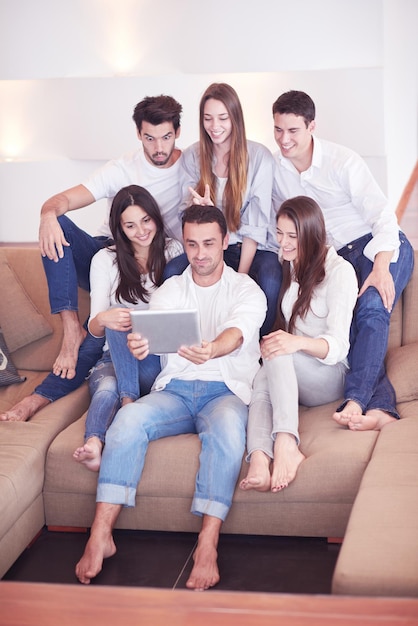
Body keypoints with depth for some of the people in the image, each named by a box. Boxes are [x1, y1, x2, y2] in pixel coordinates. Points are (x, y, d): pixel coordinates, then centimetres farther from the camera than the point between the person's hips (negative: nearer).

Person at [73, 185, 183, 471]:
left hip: (159, 358, 0)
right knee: (107, 388, -35)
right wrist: (103, 319, -27)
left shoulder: (173, 250, 9)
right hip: (116, 355, 0)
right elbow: (94, 328, 2)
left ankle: (129, 401, -37)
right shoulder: (106, 260, 7)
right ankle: (94, 443, -54)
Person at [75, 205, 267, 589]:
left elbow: (239, 331, -19)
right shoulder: (170, 290, 14)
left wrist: (212, 350, -44)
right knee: (129, 418, -28)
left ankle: (207, 546, -36)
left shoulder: (246, 290, 4)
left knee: (227, 425, -38)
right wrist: (139, 344, -35)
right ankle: (100, 536, -28)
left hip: (226, 389, -2)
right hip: (174, 389, 3)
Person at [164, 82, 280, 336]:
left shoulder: (259, 156, -6)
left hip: (254, 247, -2)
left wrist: (241, 274, -16)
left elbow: (256, 222, -9)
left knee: (269, 280, -35)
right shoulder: (192, 156, 2)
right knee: (172, 271, -28)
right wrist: (200, 208, -21)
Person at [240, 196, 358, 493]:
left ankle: (286, 444, -53)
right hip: (291, 378, 4)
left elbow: (337, 346, -16)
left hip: (331, 377, -4)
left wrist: (298, 342, -37)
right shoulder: (288, 267, 15)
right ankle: (259, 460, -57)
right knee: (263, 381, -32)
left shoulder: (340, 271, -6)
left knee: (277, 354, -35)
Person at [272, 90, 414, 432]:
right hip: (338, 258, 5)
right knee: (347, 326, -18)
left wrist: (381, 269, -29)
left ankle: (354, 401, -42)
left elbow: (382, 215, -15)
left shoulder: (342, 161, -12)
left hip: (383, 248, -5)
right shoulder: (275, 168, 3)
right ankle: (382, 407, -32)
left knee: (372, 308, -31)